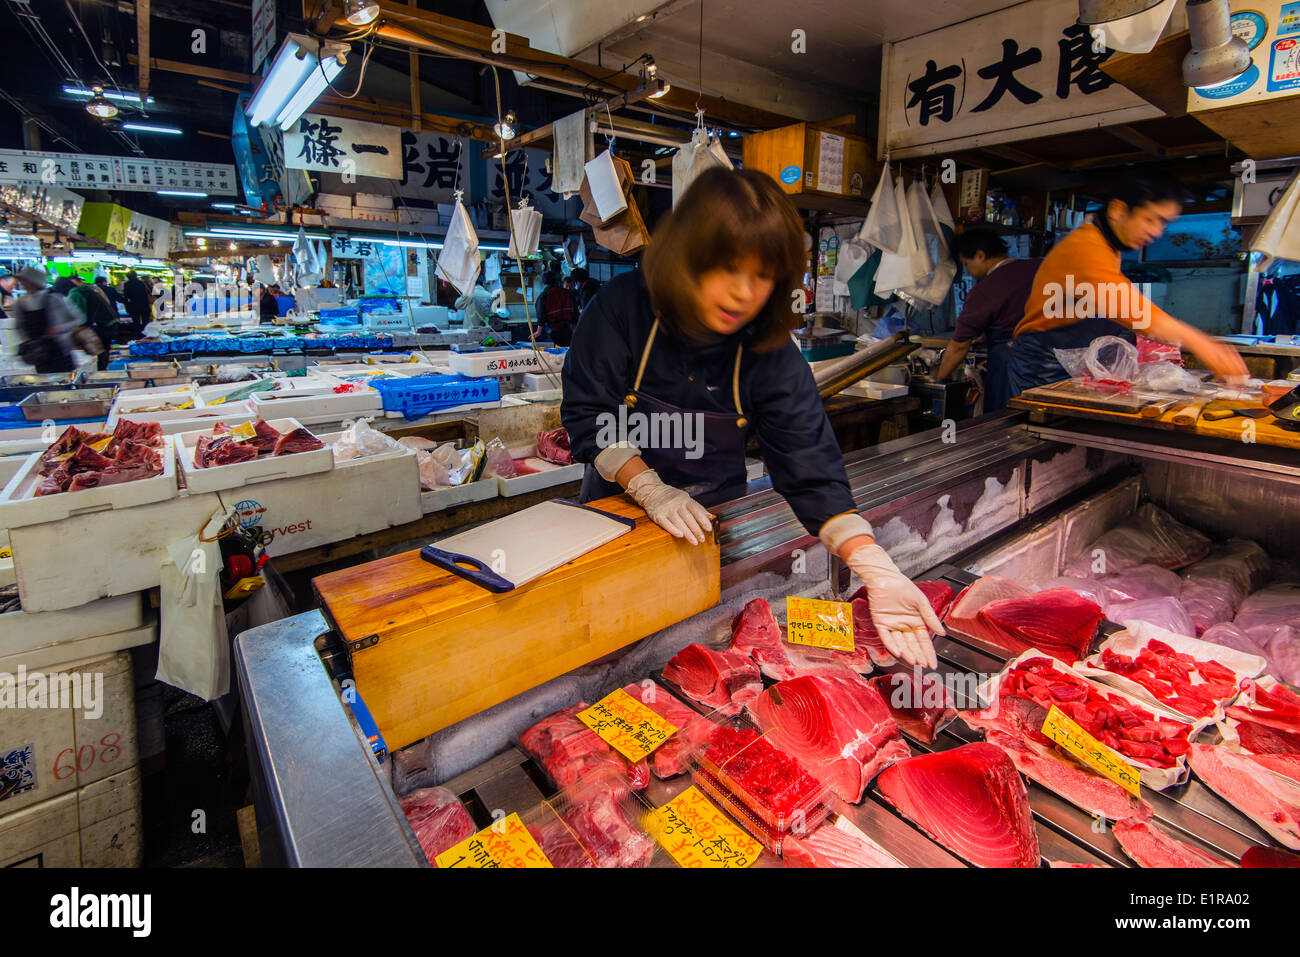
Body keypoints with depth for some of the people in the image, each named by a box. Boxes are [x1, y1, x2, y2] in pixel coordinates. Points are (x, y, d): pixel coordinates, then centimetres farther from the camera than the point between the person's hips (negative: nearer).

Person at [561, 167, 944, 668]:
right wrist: (648, 487, -28)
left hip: (714, 514, 1)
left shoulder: (774, 354, -16)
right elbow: (587, 413, -15)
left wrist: (877, 569, -32)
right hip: (619, 505, 0)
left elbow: (811, 469, -20)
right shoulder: (623, 305, -19)